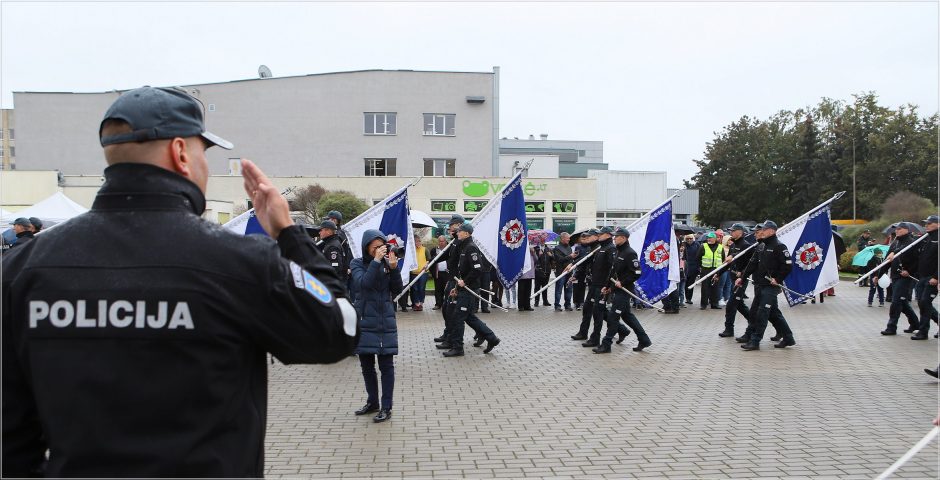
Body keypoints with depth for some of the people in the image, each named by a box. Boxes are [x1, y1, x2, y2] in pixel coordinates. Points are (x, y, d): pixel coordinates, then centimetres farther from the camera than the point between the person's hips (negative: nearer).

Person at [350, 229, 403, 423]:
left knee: (386, 365, 1)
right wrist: (376, 261, -25)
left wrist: (394, 268, -15)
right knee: (367, 365, 11)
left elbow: (397, 290, -2)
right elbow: (363, 283, -20)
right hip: (364, 321, 1)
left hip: (385, 321, -1)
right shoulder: (357, 264, -2)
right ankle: (372, 402, 28)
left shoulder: (387, 263, 1)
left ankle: (386, 407, 8)